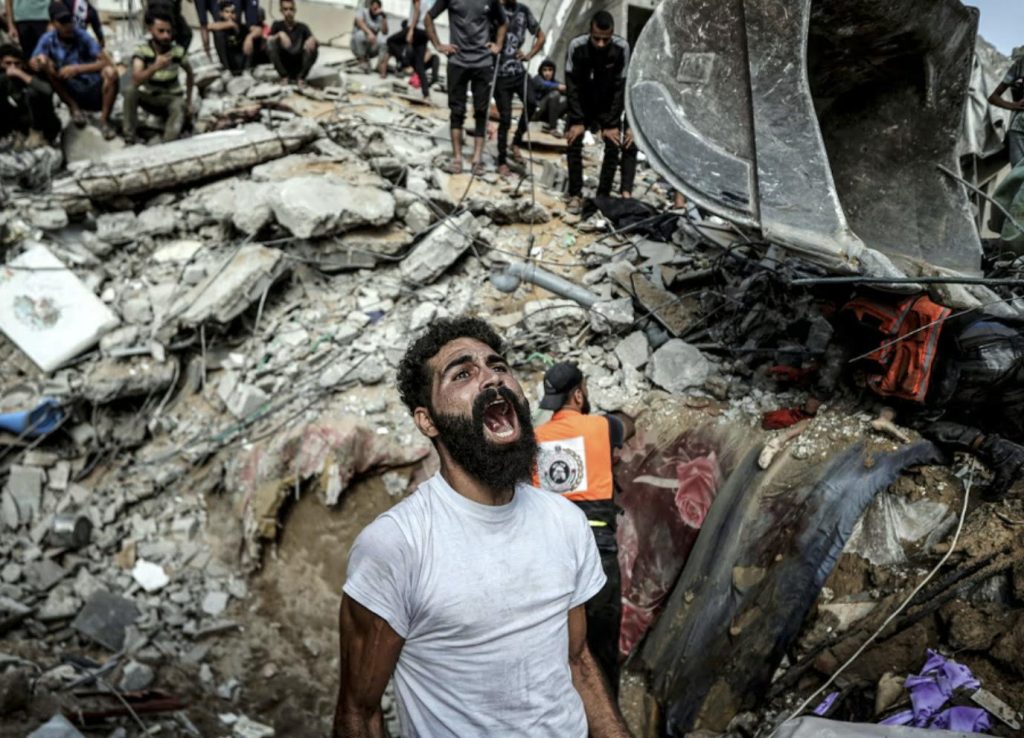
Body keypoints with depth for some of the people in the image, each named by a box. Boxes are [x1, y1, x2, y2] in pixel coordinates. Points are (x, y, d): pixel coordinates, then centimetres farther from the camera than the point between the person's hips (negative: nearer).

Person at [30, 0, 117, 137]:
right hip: (71, 93, 2)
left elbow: (106, 62, -18)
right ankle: (74, 108, -5)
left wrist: (77, 69, -27)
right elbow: (33, 64, -11)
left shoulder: (83, 37, -10)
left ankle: (104, 120, -14)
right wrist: (39, 61, -35)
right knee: (45, 64, -18)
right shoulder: (48, 39, -5)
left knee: (110, 72, -29)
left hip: (94, 90, -2)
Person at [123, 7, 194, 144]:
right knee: (130, 89, -30)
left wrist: (188, 99, 6)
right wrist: (154, 67, -49)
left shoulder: (178, 51, -13)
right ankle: (129, 140, -24)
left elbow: (189, 73, 8)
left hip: (172, 97, -1)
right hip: (149, 97, 1)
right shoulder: (142, 51, -17)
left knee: (179, 107, -36)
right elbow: (136, 80, -32)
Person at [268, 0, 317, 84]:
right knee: (271, 43, -22)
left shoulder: (302, 27, 3)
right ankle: (284, 77, -11)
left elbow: (311, 38, -14)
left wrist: (311, 40, -37)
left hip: (299, 66, 0)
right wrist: (280, 35, -29)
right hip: (283, 65, 1)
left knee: (312, 47, -23)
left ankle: (301, 77, -8)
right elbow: (268, 40, -11)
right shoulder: (277, 25, 4)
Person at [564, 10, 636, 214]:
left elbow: (620, 86, -20)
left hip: (608, 106, 0)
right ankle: (575, 195, -1)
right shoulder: (577, 46, -25)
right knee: (574, 144, -10)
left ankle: (603, 196, -1)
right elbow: (572, 85, -18)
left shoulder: (622, 48, -26)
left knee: (613, 146, -9)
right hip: (582, 105, 0)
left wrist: (612, 124, -21)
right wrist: (577, 120, -21)